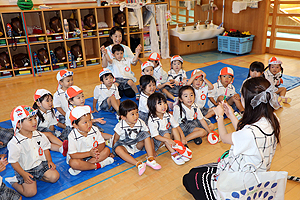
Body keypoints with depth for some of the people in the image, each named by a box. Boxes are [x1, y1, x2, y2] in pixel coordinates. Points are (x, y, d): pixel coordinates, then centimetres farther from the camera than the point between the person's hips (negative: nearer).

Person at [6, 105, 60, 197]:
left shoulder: (39, 135, -6)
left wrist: (49, 161, -2)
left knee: (55, 177, -9)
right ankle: (14, 181, 14)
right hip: (25, 169, -5)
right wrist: (24, 175, -18)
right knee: (30, 192, -12)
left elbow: (45, 148, 9)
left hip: (40, 164, 5)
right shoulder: (15, 143, -22)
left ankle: (36, 176, 11)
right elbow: (13, 161, -16)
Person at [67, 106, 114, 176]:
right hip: (79, 157, -4)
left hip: (92, 154, 4)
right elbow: (72, 155, -23)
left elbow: (102, 143, -5)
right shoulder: (72, 136, -22)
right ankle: (97, 165, -18)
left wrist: (97, 150, -29)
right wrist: (89, 153, -32)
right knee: (73, 163, -35)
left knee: (107, 150, -15)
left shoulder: (95, 130, -11)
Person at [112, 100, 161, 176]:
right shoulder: (120, 126, -20)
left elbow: (147, 137, -6)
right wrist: (114, 151, -14)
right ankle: (138, 164, -42)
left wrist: (151, 150, -10)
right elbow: (116, 140, -9)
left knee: (145, 134, -20)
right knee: (117, 148, -34)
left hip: (137, 145, 3)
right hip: (125, 146, -2)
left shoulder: (141, 123, -13)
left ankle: (150, 159, -24)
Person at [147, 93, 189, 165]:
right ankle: (173, 154, -29)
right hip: (158, 139, -6)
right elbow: (155, 136, -28)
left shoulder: (168, 116, -6)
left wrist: (183, 137, -19)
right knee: (166, 133, -32)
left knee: (174, 129, -18)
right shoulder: (152, 120, -24)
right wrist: (168, 140, -43)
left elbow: (177, 126, -4)